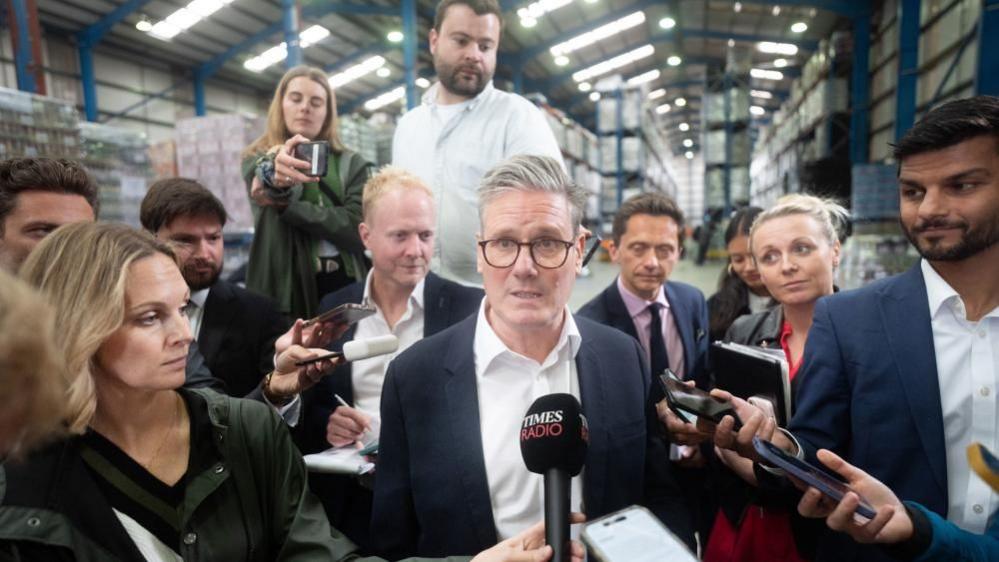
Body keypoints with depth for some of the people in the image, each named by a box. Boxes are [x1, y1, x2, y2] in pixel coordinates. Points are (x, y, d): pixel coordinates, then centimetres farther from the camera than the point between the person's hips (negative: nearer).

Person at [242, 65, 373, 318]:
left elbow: (358, 229, -7)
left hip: (344, 290, 1)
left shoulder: (351, 164, 8)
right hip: (284, 292, -1)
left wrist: (285, 204, -13)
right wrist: (276, 174, -40)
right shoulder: (258, 159, 7)